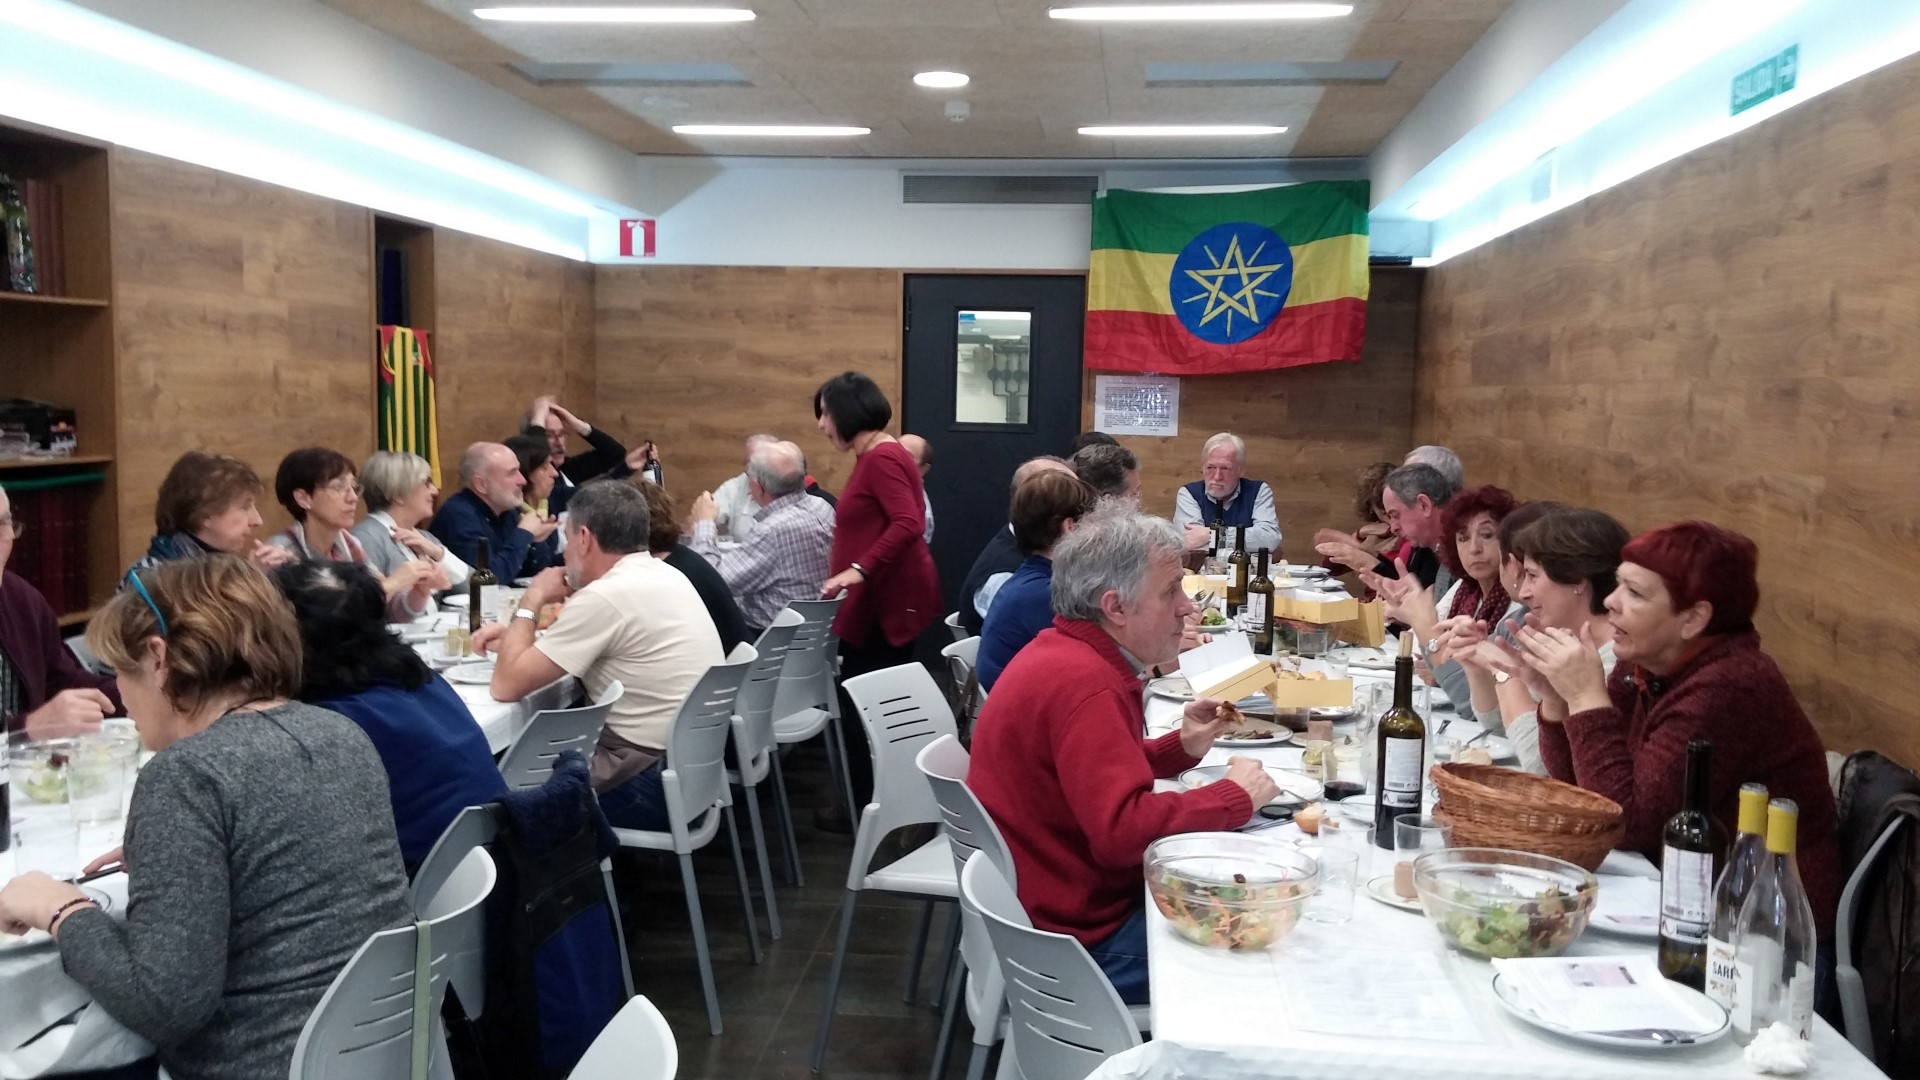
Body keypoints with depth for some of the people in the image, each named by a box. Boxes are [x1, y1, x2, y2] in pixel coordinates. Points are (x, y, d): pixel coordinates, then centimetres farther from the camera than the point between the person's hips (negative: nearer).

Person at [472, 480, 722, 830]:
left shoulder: (606, 596, -19)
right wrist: (515, 638, 12)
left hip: (654, 783, -9)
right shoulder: (665, 575, 8)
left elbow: (507, 685, -14)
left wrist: (530, 602, -2)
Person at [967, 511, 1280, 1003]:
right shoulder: (1084, 683, -25)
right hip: (1079, 937, -10)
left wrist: (1182, 747, 5)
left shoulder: (1063, 652, 7)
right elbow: (1123, 830, -33)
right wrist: (1236, 796, -19)